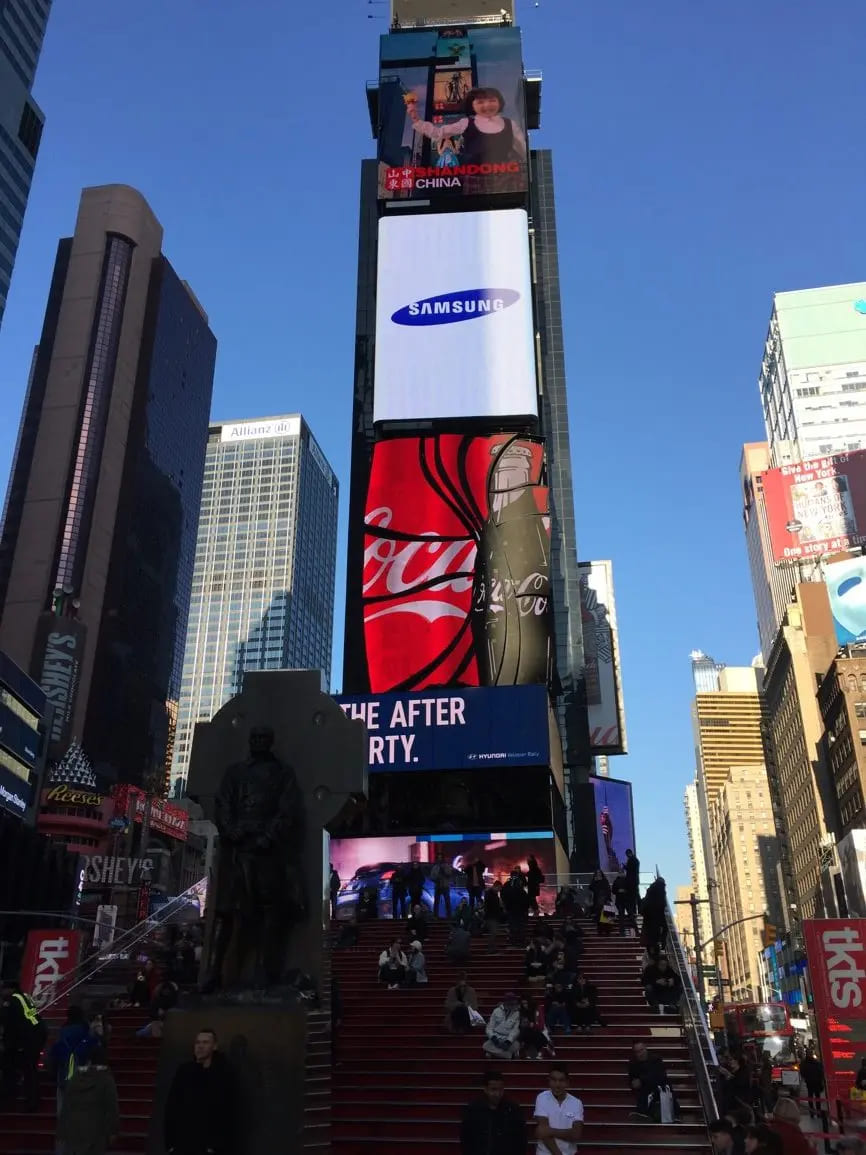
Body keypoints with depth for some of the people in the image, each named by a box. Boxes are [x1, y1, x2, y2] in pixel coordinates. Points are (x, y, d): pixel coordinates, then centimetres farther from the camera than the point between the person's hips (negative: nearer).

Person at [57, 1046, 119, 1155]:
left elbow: (65, 1106, 10)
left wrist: (62, 1130, 16)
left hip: (73, 1128, 5)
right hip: (95, 1130, -4)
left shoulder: (74, 1078, 8)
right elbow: (112, 1106, -7)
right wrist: (113, 1130, 0)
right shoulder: (106, 1079, -6)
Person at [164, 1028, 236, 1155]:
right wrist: (170, 1141, -3)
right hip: (183, 1145, 3)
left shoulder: (224, 1074, -2)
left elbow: (230, 1113, -3)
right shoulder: (184, 1071, 5)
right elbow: (171, 1107, 4)